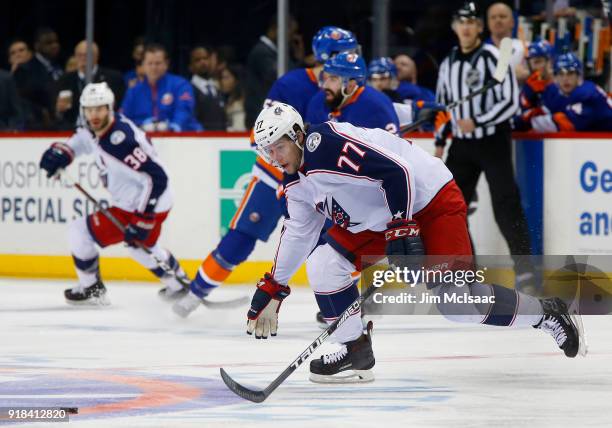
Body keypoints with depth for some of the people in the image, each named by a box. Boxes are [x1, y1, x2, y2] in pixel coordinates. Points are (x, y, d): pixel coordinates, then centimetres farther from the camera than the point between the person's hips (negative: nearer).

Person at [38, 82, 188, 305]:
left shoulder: (120, 140, -31)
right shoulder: (94, 128, -3)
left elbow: (156, 178, -32)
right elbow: (81, 139, 22)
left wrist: (142, 220, -31)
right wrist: (60, 152, -1)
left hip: (149, 205, -10)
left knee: (79, 232, -4)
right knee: (140, 245, 35)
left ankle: (91, 290, 14)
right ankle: (180, 285, 53)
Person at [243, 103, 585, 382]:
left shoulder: (327, 144, -25)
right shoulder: (297, 181, 6)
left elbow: (395, 170, -29)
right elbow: (298, 233, 18)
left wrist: (402, 227, -29)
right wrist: (273, 288, 18)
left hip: (431, 201, -10)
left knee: (459, 304, -17)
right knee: (323, 263, -5)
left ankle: (546, 313, 2)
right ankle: (357, 352, 3)